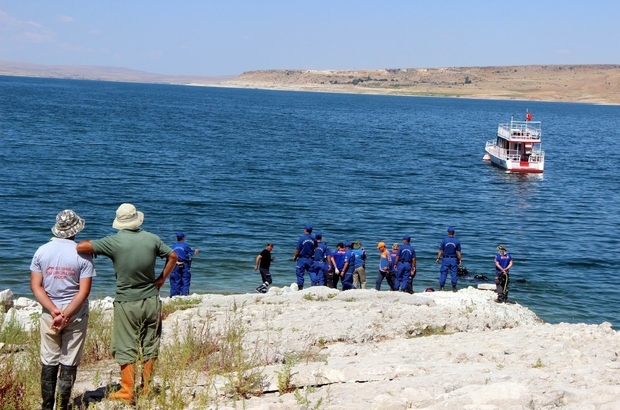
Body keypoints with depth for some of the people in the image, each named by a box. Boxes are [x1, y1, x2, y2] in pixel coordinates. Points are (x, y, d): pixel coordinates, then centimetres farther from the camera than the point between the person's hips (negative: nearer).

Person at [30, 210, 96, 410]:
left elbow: (35, 286, -5)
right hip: (76, 315, -2)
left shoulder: (41, 251, -2)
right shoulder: (83, 254, -9)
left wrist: (54, 311, -10)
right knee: (69, 363, 6)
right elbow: (84, 291, -14)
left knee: (48, 363, 11)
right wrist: (65, 315, -14)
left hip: (48, 314, 2)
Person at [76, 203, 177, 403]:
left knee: (126, 348, 4)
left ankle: (127, 391, 6)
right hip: (151, 300, 4)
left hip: (126, 303, -3)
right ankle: (147, 388, 20)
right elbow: (173, 256, 8)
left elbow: (81, 247, -20)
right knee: (150, 346, 13)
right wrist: (162, 279, 14)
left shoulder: (114, 242, -15)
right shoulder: (152, 239, -2)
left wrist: (89, 242, 2)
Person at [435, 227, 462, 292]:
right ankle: (454, 287, 7)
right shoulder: (457, 241, -3)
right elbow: (458, 252, -1)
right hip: (454, 259, 1)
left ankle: (441, 287, 5)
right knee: (454, 273, 6)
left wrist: (438, 258, 5)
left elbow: (440, 251, -3)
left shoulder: (444, 240, -6)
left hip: (445, 259, 0)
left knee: (443, 273, 5)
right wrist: (459, 259, 8)